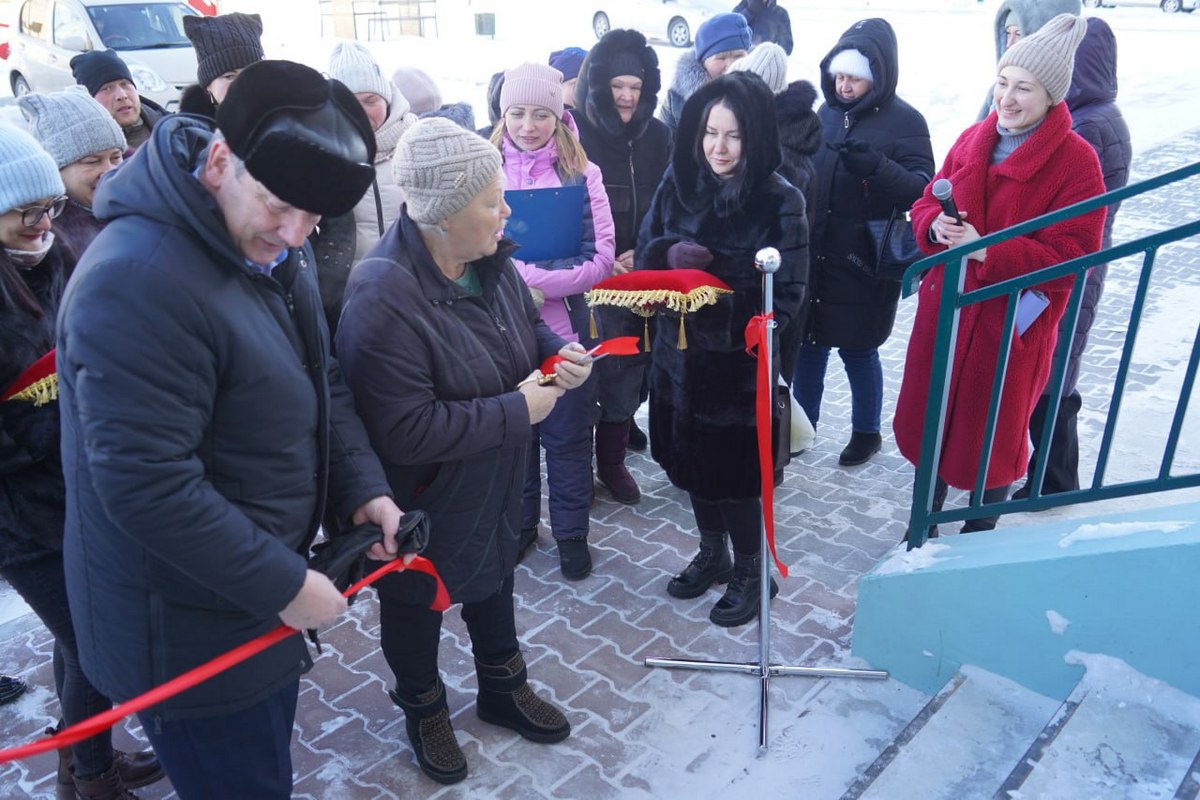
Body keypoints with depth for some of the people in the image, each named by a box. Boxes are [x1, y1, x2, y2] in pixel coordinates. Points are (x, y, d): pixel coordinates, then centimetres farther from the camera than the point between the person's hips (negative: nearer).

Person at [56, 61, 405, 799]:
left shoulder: (272, 247, 1)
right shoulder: (137, 281, -30)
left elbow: (322, 379, 9)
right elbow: (147, 487, -30)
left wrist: (364, 488, -4)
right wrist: (283, 584, -22)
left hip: (263, 592, 9)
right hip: (189, 630, -8)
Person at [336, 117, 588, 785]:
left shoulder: (489, 259, -8)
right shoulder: (383, 298, -33)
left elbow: (528, 325, 11)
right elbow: (405, 432, -36)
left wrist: (559, 354, -12)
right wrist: (517, 410, -29)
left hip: (496, 488, 8)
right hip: (423, 506, -7)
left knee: (494, 581, 27)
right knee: (417, 605, 19)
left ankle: (504, 688, 54)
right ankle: (425, 712, 48)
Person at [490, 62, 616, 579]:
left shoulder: (581, 174, -4)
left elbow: (601, 259, -9)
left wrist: (534, 281, -20)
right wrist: (527, 275, -16)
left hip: (563, 328, -1)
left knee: (567, 436, 11)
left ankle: (571, 531, 30)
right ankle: (518, 524, 35)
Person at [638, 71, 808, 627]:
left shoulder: (781, 201, -14)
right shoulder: (678, 183, -1)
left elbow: (788, 294, -12)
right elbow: (644, 251, 6)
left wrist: (731, 309, -27)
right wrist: (669, 254, -16)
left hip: (744, 365, -4)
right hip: (681, 354, 5)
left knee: (737, 473, 8)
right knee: (693, 462, 18)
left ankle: (749, 572, 33)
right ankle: (711, 554, 43)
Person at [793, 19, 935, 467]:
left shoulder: (905, 122, -8)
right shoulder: (827, 113, 6)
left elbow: (922, 190, -15)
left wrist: (876, 166, -30)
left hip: (864, 262, -5)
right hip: (814, 256, 5)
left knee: (857, 349, 6)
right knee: (808, 342, 12)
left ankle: (866, 432, 27)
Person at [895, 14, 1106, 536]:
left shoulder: (1076, 161, -13)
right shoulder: (972, 140, 5)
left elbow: (1071, 255, -17)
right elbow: (926, 204, 11)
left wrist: (988, 251, -27)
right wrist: (934, 224, -14)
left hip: (1013, 322, -5)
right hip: (944, 308, 5)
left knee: (993, 434, 10)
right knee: (930, 421, 15)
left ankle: (979, 534, 35)